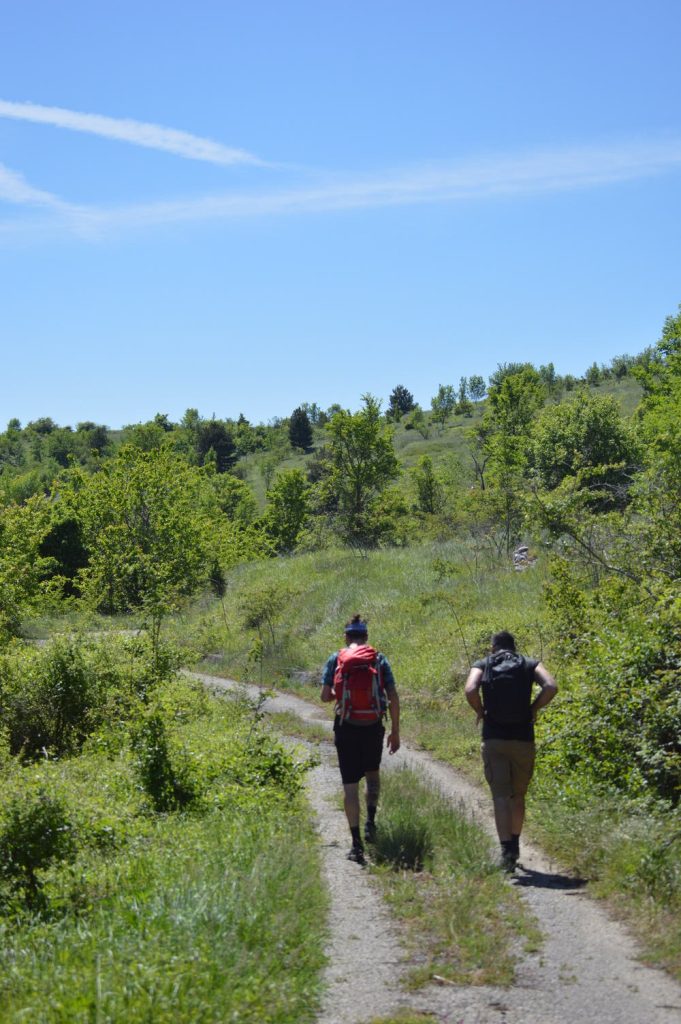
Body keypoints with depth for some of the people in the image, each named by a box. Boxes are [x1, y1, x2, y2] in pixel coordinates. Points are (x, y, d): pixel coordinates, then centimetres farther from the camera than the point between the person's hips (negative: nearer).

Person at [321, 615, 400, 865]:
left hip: (346, 728, -1)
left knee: (350, 784, 3)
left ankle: (356, 843, -1)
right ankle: (371, 821, 12)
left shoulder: (336, 659, 3)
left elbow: (325, 696, -1)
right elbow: (393, 698, -1)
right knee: (373, 773, 26)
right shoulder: (379, 659, 4)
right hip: (373, 727, 1)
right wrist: (395, 731, 5)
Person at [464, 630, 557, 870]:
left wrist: (480, 711, 3)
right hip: (523, 739, 1)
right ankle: (514, 845, 29)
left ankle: (507, 850, -14)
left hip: (493, 740, -1)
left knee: (500, 796, -2)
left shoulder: (482, 665, 7)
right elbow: (551, 686, -9)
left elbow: (470, 690, -14)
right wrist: (534, 707, 4)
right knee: (518, 795, 18)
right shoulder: (529, 664, 9)